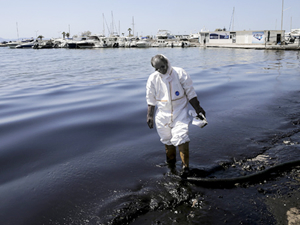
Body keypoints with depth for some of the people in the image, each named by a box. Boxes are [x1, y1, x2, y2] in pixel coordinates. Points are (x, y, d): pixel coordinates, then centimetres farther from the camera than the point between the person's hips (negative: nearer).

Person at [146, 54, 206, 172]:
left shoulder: (179, 73, -8)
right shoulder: (153, 78, -3)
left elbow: (190, 93, -2)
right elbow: (151, 100, 6)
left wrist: (198, 109, 0)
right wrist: (150, 116, 5)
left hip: (180, 113, -3)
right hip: (163, 115, 3)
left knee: (181, 138, -14)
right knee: (167, 140, 13)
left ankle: (185, 167, -4)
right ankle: (171, 164, 32)